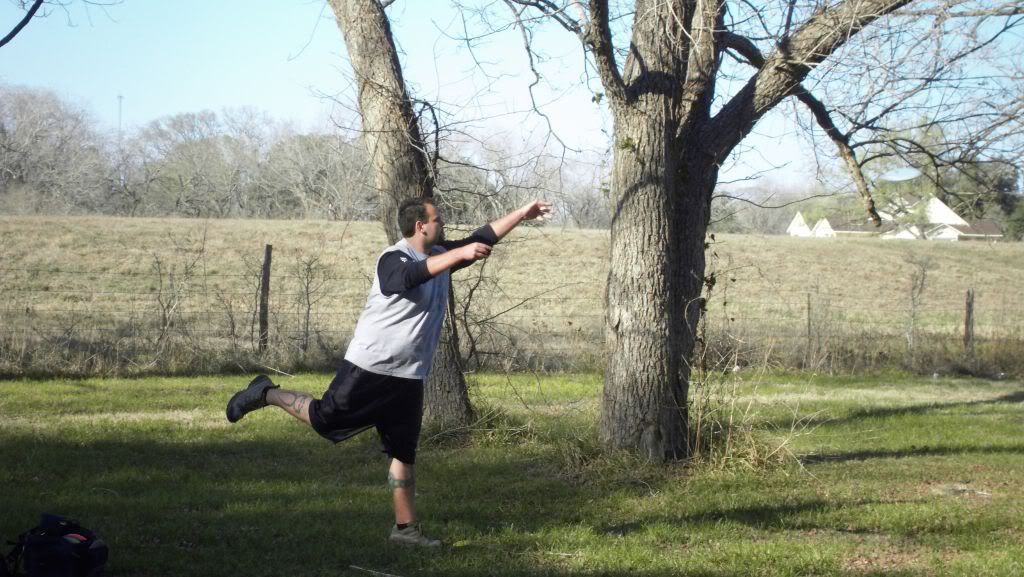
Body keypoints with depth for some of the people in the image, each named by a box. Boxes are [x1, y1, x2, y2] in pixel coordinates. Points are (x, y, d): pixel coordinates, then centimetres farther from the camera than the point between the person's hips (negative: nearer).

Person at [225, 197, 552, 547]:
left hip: (409, 376, 7)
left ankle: (405, 527, 10)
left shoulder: (440, 255, 9)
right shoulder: (393, 259, -18)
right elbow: (412, 275, -40)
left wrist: (521, 215, 13)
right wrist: (459, 254, -48)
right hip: (369, 367, -7)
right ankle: (267, 394, 23)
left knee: (404, 452, 7)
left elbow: (483, 238, 16)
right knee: (324, 418, 1)